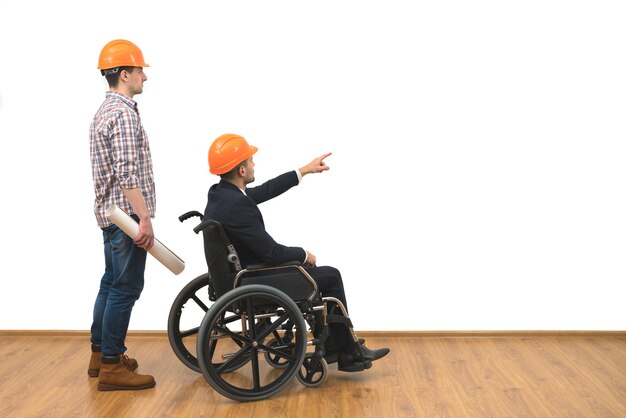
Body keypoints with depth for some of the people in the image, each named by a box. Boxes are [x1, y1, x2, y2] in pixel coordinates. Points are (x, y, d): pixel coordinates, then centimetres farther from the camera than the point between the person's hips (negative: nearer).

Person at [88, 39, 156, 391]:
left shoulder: (105, 110, 16)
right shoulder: (124, 113, -16)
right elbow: (127, 173, -24)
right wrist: (145, 219, -23)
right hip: (127, 214, -10)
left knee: (112, 283, 16)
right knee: (126, 287, -5)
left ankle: (101, 353, 25)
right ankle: (112, 367, 1)